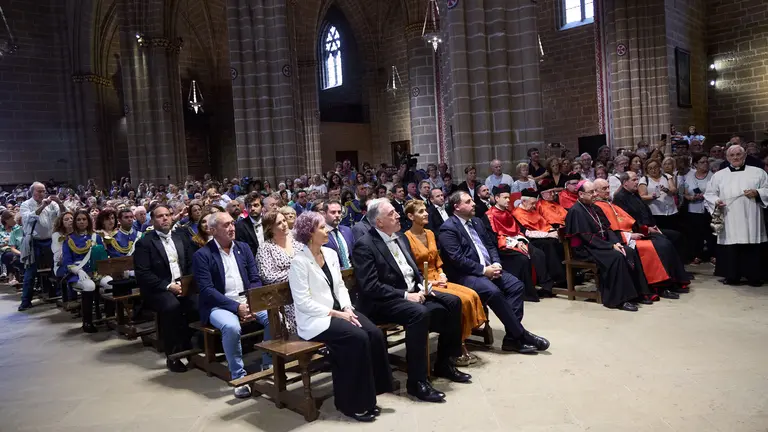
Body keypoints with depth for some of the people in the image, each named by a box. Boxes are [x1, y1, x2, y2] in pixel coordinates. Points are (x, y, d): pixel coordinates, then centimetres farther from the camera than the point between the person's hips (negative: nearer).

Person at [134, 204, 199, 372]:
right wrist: (168, 286, -18)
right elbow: (142, 273, -9)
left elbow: (191, 264, 13)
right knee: (172, 306, -36)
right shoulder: (144, 243, 0)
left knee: (199, 304, -27)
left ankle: (189, 348, -7)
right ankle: (173, 356, -21)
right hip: (158, 289, -4)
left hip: (184, 285, 4)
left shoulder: (181, 237, 16)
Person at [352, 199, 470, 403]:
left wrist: (424, 285, -2)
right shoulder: (365, 245, -13)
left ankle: (444, 363, 9)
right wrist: (406, 295, -23)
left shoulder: (400, 238, 13)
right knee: (419, 313, -34)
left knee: (453, 302, -5)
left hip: (413, 292, 9)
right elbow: (371, 286, -20)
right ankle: (416, 381, -23)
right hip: (383, 302, -9)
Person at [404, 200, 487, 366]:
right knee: (462, 300, -23)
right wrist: (429, 282, -16)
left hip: (438, 280, 8)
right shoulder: (407, 238, -12)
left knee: (472, 295, -13)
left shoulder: (430, 233, 13)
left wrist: (442, 275, 1)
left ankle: (460, 344, -7)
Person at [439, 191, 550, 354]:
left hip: (488, 269, 8)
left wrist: (496, 264, -2)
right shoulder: (448, 229, -10)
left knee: (516, 285, -12)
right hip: (465, 275, -8)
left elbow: (490, 245, 18)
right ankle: (521, 335, -16)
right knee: (493, 291, -31)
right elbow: (457, 259, -18)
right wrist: (483, 270, -17)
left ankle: (512, 338, -11)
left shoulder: (477, 222, 16)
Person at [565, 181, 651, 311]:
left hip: (603, 244, 8)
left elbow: (607, 229, 13)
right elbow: (587, 237, -18)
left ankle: (636, 293, -3)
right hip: (586, 249, -8)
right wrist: (611, 246, -19)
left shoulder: (595, 208, 14)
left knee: (630, 252, -12)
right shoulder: (576, 211, -13)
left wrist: (616, 242, -7)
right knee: (617, 257, -29)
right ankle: (619, 300, -23)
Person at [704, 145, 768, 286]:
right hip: (729, 222, 0)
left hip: (751, 221, 0)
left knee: (752, 249, 0)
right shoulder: (719, 175, 12)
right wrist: (716, 201, -9)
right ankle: (732, 277, 8)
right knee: (730, 247, -1)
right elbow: (709, 194, 10)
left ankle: (753, 277, 11)